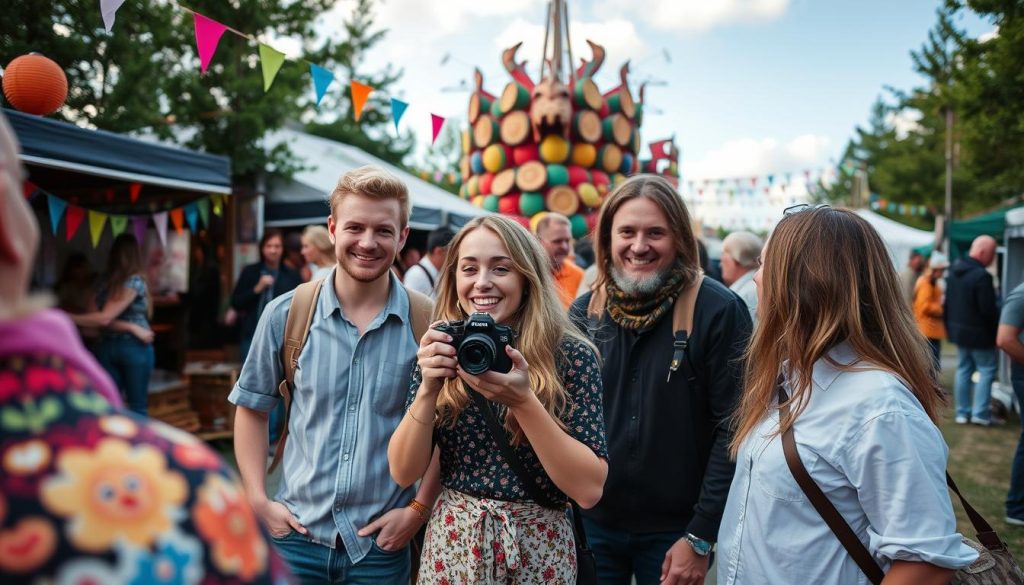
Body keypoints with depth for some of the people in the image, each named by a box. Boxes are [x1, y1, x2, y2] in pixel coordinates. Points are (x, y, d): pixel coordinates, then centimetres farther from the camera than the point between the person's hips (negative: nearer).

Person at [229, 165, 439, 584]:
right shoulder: (285, 315, -5)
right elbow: (252, 408, 6)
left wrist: (419, 509, -6)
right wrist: (258, 501, -1)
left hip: (382, 543, 0)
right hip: (295, 534, 1)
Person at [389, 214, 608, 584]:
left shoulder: (571, 355, -12)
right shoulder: (442, 353, -4)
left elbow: (589, 489, -16)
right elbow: (403, 473, -6)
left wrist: (523, 400, -26)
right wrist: (428, 389, -20)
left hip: (538, 549, -2)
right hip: (451, 542, 2)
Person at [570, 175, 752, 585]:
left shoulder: (719, 311, -13)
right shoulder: (585, 312, -1)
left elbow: (732, 430, -13)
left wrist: (701, 536, -14)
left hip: (675, 531, -3)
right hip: (590, 523, 3)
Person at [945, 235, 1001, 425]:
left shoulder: (954, 270, 6)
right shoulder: (982, 276, -23)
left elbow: (947, 302, 14)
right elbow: (988, 310, -21)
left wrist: (950, 324, 20)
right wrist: (999, 328, -5)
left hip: (958, 329, 8)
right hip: (978, 333, -8)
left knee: (963, 369, 13)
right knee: (987, 369, 3)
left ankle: (962, 413, 16)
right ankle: (980, 413, 1)